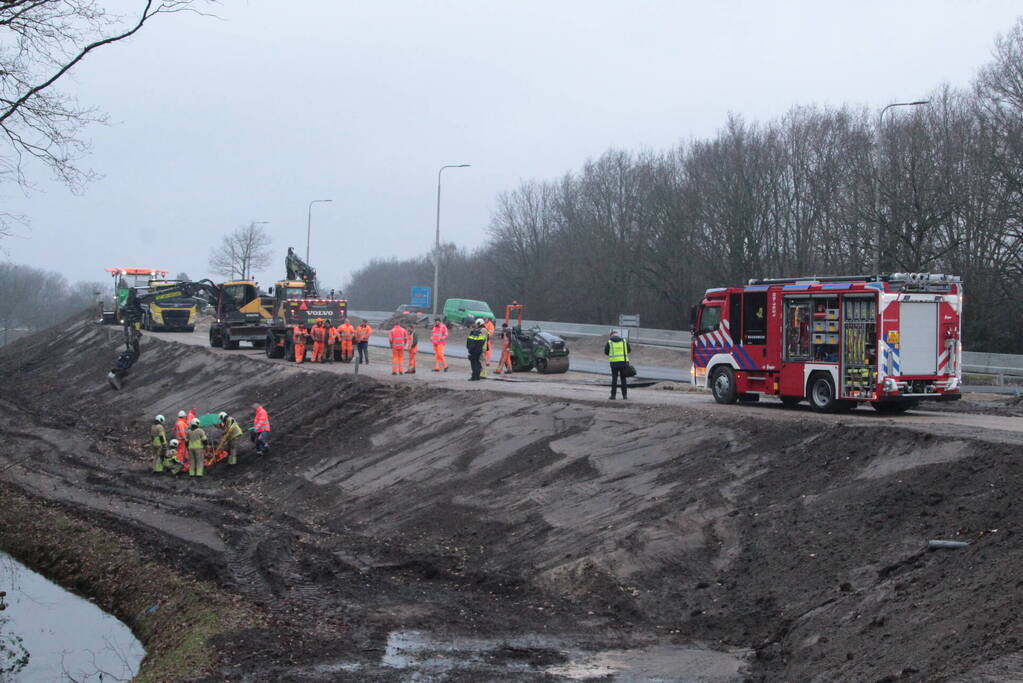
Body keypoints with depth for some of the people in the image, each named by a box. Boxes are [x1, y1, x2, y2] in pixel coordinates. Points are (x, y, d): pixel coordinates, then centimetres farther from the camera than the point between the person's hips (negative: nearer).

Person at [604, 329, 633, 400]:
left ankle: (613, 395, 5)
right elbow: (629, 350, 14)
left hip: (614, 362, -1)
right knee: (623, 379, 8)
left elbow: (606, 352, 8)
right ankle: (625, 396, 6)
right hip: (623, 362, 1)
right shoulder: (624, 341, 4)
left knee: (614, 379, 6)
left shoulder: (609, 342, -1)